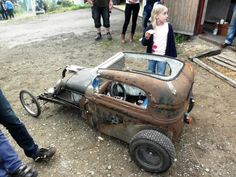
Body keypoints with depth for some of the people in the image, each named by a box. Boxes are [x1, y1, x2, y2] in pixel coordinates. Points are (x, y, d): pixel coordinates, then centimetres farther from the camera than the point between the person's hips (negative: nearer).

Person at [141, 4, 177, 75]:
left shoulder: (168, 27, -6)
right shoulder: (150, 27, -9)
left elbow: (172, 42, 0)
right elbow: (144, 43, -5)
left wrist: (173, 56, 0)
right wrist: (146, 38, -27)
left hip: (163, 56, 0)